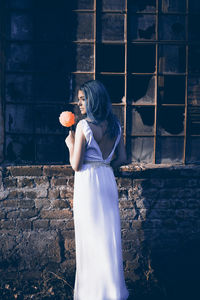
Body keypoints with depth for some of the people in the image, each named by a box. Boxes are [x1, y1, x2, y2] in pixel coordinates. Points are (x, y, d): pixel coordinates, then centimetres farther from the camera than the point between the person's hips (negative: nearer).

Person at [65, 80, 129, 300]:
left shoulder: (84, 126, -15)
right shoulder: (115, 125, 5)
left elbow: (76, 165, -15)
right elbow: (122, 159, 9)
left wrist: (70, 144, 1)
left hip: (88, 183, -6)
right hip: (108, 181, 6)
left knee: (90, 237, 4)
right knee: (110, 234, 14)